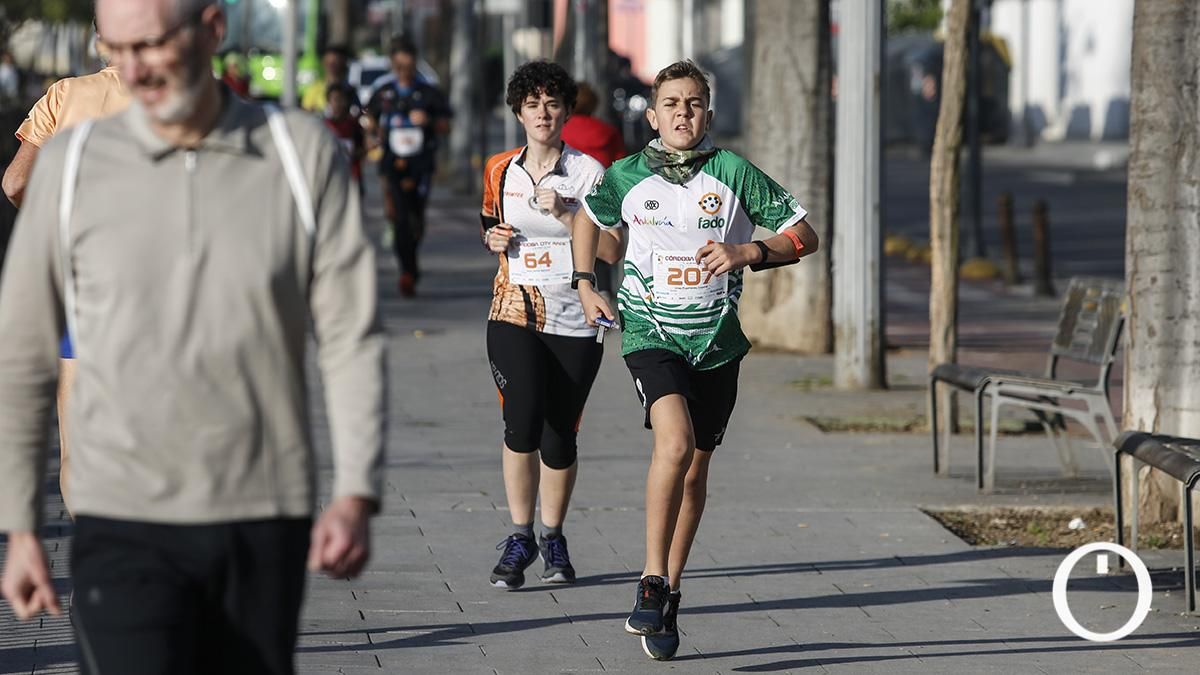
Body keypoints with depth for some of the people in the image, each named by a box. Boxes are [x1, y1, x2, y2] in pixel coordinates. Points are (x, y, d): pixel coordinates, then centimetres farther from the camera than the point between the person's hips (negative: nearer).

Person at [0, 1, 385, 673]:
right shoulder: (72, 164, 1)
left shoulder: (305, 153, 1)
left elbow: (351, 337, 0)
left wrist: (357, 493, -11)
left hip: (265, 522, 1)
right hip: (125, 529, -1)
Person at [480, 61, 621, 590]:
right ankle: (519, 538, -4)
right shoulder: (500, 170, 8)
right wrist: (493, 239, 3)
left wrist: (565, 214, -17)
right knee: (523, 421, -18)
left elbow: (611, 250, -5)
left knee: (559, 436, 2)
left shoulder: (588, 173, -1)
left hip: (574, 321, -1)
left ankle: (552, 538, 24)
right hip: (515, 312, 1)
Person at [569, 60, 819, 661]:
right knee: (675, 442, -26)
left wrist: (748, 252, -18)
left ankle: (669, 596, 25)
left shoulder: (732, 173, -4)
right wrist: (585, 286, 15)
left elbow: (804, 236, -2)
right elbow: (588, 218, 23)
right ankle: (652, 584, -21)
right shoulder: (626, 177, -1)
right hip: (651, 333, -2)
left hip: (716, 341, 2)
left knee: (694, 469, 10)